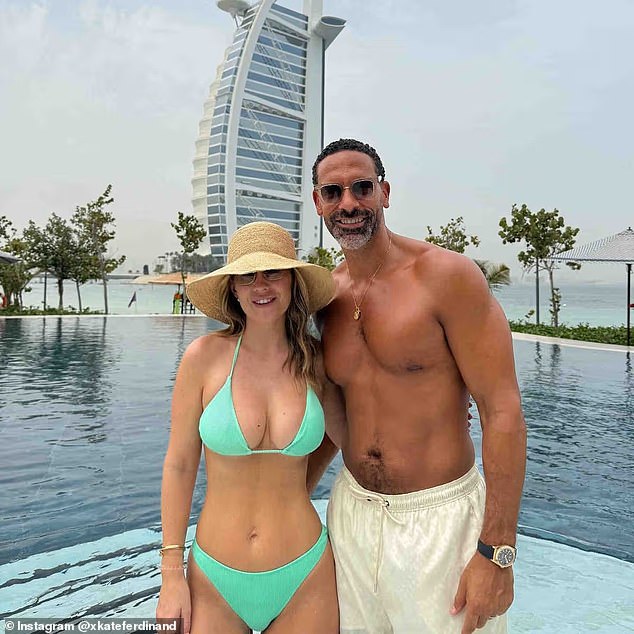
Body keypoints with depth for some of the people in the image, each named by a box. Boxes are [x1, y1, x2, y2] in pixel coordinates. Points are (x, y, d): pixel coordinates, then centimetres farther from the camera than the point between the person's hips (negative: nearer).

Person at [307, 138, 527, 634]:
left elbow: (502, 410, -15)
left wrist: (497, 553, -17)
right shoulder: (328, 295, 2)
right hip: (352, 512, 5)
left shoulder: (447, 275, -15)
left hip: (438, 517, -5)